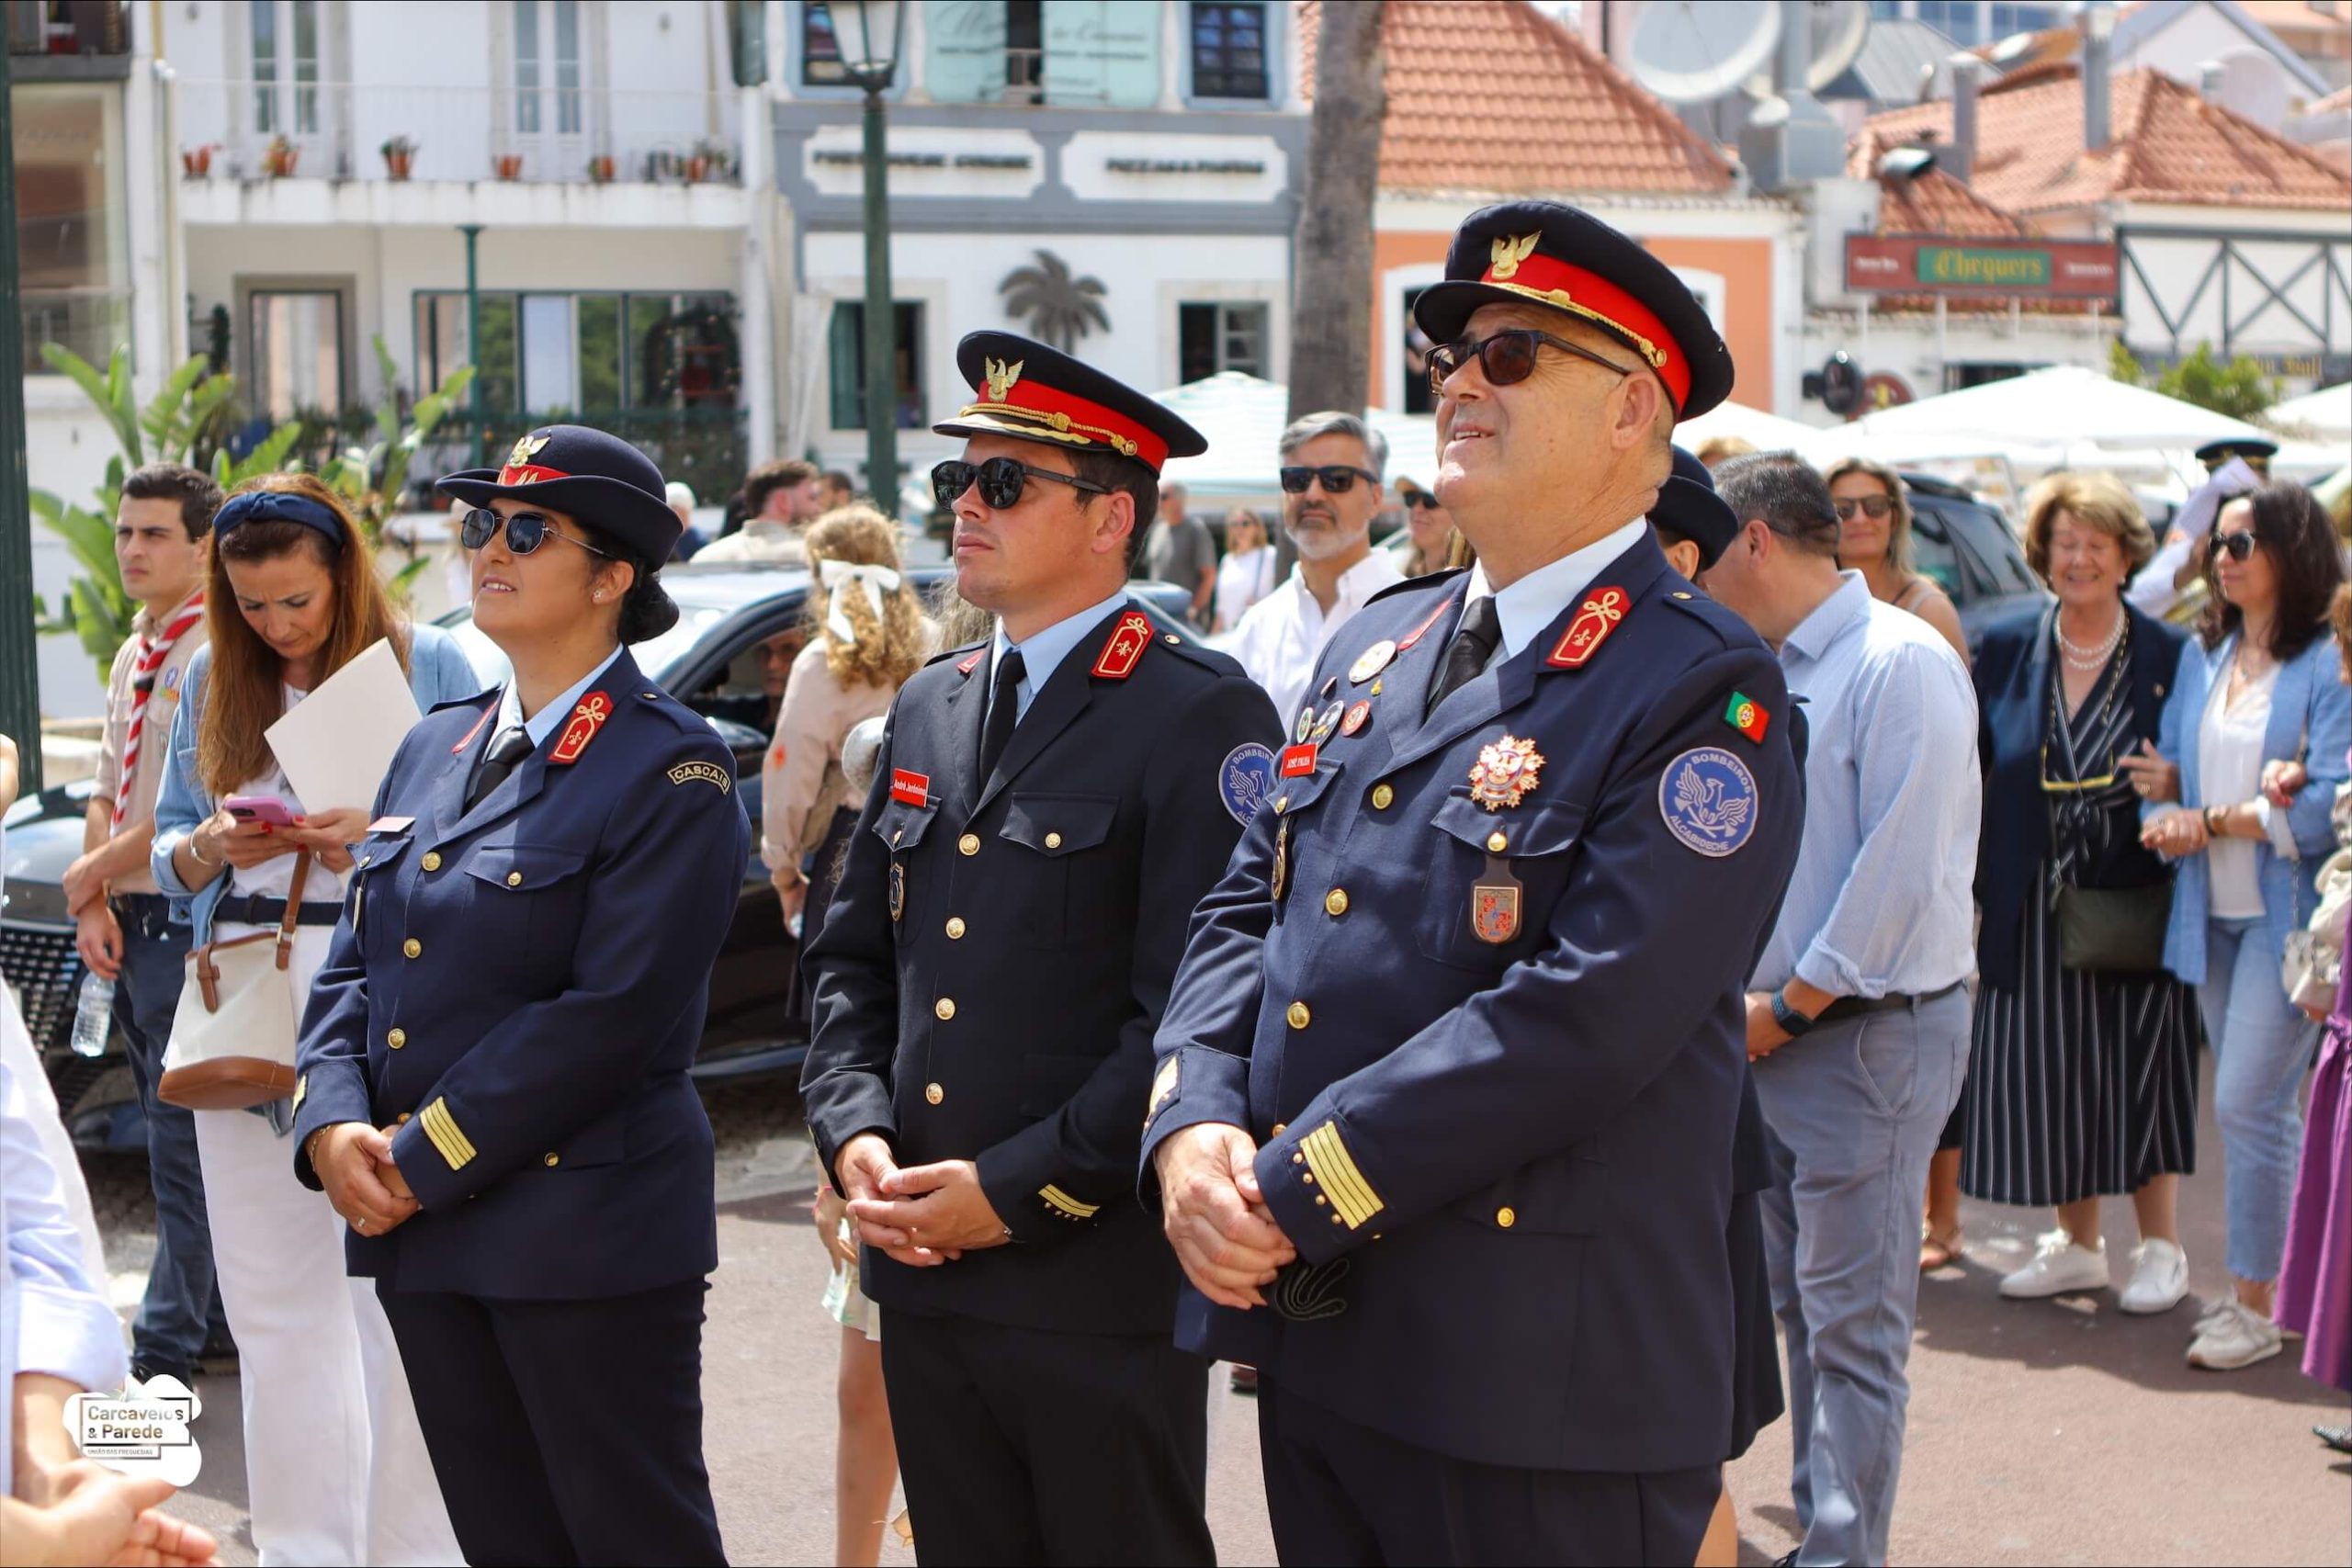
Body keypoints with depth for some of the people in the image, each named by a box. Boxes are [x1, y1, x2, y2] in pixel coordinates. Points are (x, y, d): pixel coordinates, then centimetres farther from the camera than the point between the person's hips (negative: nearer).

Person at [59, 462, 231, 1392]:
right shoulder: (133, 659, 15)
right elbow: (107, 796, 17)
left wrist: (95, 871, -8)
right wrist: (95, 905, 3)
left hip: (188, 920, -9)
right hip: (129, 922, 9)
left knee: (184, 1139, -6)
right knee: (170, 1133, 12)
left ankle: (167, 1349, -2)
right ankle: (218, 1320, 20)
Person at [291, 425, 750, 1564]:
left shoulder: (670, 770, -10)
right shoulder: (433, 750, 14)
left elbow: (613, 1012, -19)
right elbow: (352, 967, 13)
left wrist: (423, 1165, -17)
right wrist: (333, 1128, -6)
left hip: (588, 1238, -7)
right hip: (418, 1237, 7)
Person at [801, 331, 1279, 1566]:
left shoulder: (1201, 716, -10)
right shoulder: (928, 708, 14)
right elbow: (852, 956, 18)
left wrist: (1015, 1189, -17)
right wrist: (855, 1133, 0)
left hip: (1101, 1284, -7)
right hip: (924, 1276, 7)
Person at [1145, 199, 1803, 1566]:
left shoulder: (1701, 692, -11)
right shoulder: (1373, 649, 15)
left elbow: (1584, 1015, -21)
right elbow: (1245, 912, 13)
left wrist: (1293, 1195, -19)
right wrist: (1192, 1129, -7)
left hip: (1535, 1383, -7)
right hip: (1306, 1343, 7)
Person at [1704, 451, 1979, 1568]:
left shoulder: (1900, 664, -14)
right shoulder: (1777, 671, 12)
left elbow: (1899, 871, -18)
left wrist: (1787, 1009, -13)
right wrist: (1749, 997, 4)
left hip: (1870, 1033, -9)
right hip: (1776, 1027, 9)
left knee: (1851, 1323, -5)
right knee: (1802, 1305, 15)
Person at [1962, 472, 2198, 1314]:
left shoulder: (2168, 654, -1)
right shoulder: (2006, 649, 4)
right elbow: (1972, 773, 5)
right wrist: (1963, 887, 0)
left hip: (2133, 904, -2)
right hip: (2034, 908, 2)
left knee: (2138, 1071, 2)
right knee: (2049, 1076, 7)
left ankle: (2160, 1248, 16)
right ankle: (2078, 1245, 22)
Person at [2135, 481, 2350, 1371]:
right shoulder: (2202, 658, 12)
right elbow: (2161, 779, 13)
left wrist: (2209, 818, -10)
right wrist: (2168, 818, -10)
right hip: (2211, 914, 7)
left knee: (2248, 1105, -8)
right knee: (2250, 1109, 12)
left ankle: (2255, 1309, 2)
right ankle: (2264, 1286, 20)